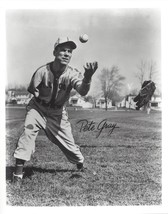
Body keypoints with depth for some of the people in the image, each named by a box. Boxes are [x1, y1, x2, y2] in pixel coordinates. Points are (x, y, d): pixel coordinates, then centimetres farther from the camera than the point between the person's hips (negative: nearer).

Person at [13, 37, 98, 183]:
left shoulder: (72, 74, -21)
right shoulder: (42, 71, -21)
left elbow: (82, 91, -42)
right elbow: (32, 90, -5)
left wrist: (87, 77, -61)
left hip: (58, 113, 1)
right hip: (38, 108, 0)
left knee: (68, 143, 5)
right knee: (28, 130, -25)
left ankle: (81, 166, 35)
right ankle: (19, 168, -16)